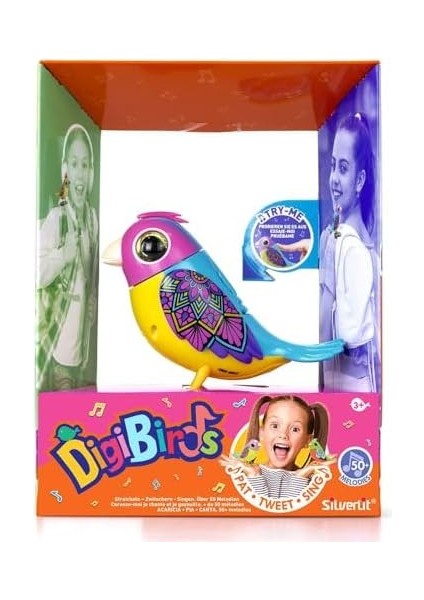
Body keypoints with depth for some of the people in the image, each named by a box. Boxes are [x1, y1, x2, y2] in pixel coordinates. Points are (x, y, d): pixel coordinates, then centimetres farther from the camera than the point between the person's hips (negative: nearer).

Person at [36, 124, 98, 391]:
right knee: (56, 385, 4)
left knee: (79, 386, 18)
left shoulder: (93, 216, 2)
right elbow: (38, 273, -21)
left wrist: (94, 300, 10)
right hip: (56, 328, -6)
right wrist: (63, 254, -33)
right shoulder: (55, 217, -17)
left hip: (81, 321, 6)